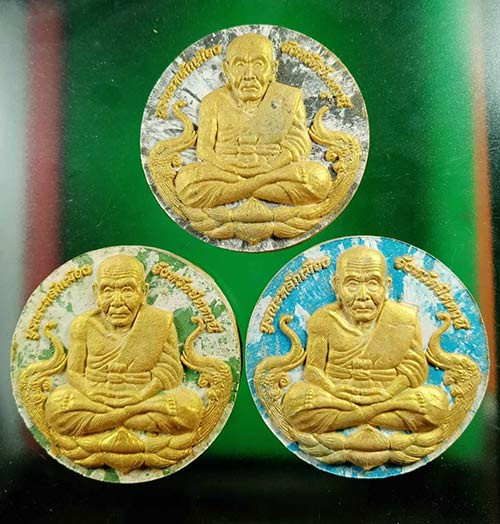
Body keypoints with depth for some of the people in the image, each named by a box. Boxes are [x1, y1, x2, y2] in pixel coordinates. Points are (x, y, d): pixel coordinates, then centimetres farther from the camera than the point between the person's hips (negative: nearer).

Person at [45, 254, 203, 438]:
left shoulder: (160, 322, -1)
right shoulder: (84, 325, 3)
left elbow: (169, 371, -3)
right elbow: (74, 373, 5)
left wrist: (142, 395, -17)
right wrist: (94, 395, -13)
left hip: (144, 400, 0)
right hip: (94, 400, 1)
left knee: (189, 407, -28)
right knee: (55, 406, -28)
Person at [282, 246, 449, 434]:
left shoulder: (404, 319, -3)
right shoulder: (324, 320, -4)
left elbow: (414, 368, -2)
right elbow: (314, 369, -3)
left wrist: (389, 392, -18)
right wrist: (334, 390, -21)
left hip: (387, 397, 2)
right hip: (337, 397, -1)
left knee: (436, 402, -25)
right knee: (294, 400, -27)